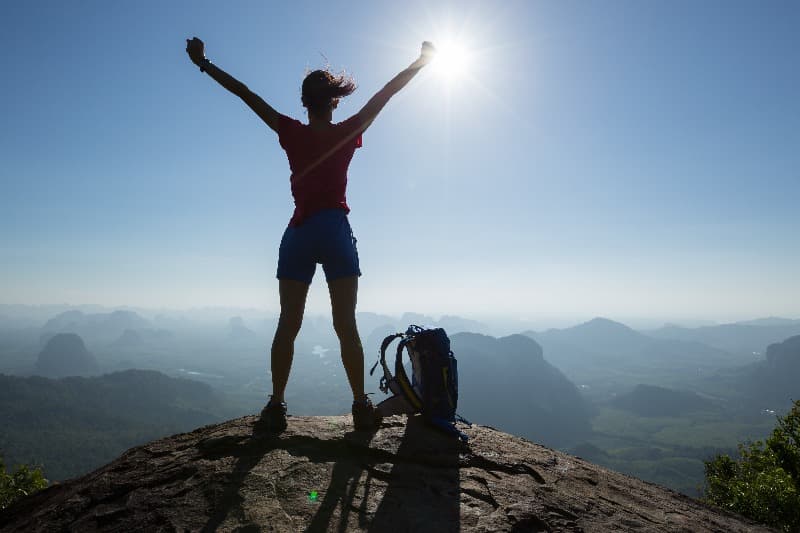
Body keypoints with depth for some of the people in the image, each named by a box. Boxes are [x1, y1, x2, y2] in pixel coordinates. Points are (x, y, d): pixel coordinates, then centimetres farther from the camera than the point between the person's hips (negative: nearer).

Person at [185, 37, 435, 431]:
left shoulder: (292, 133, 4)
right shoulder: (348, 133, 2)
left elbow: (247, 95, 9)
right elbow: (385, 94, 7)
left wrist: (204, 64, 18)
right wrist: (423, 61, 17)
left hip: (298, 234, 1)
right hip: (336, 232, -1)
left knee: (287, 326, 4)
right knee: (346, 326, 0)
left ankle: (276, 407, 3)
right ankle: (361, 407, 2)